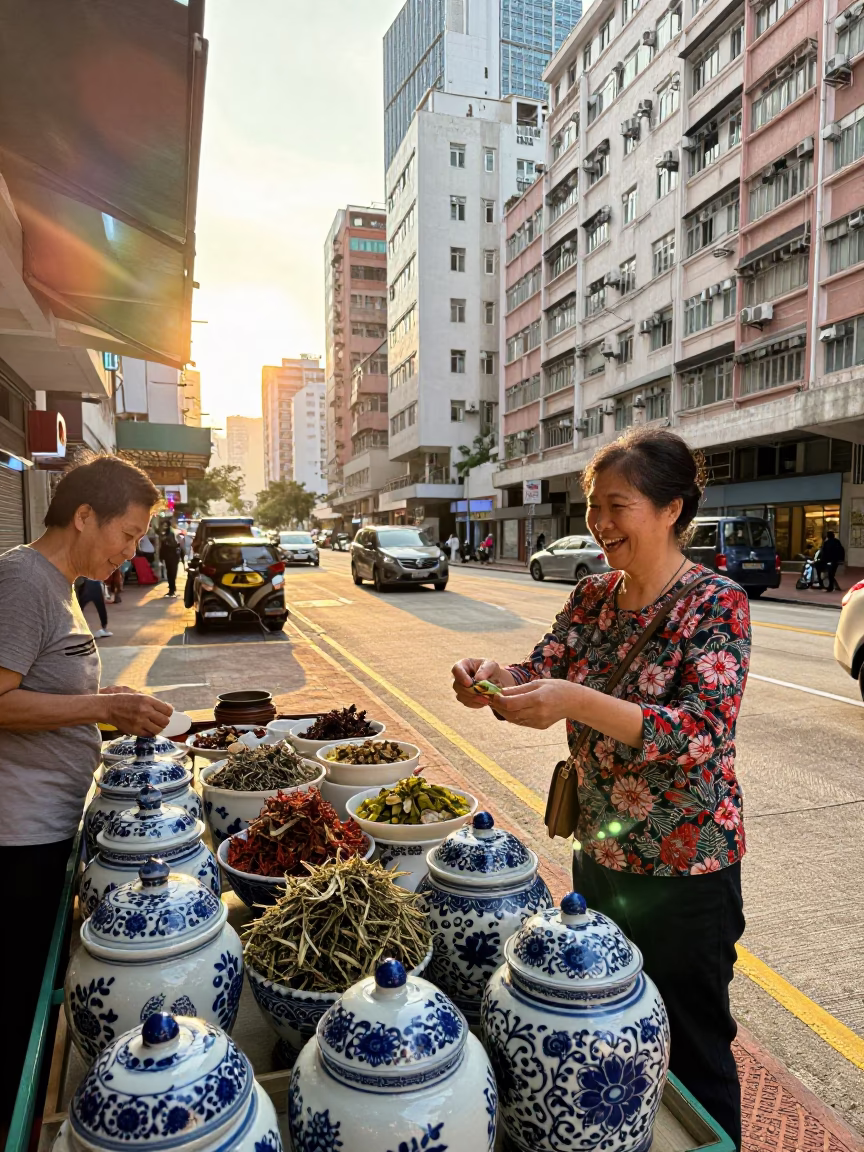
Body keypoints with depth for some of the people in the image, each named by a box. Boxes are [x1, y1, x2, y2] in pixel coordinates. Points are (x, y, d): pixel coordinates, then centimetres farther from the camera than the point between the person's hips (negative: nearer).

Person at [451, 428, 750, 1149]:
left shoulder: (717, 604, -17)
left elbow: (700, 733, -25)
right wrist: (495, 678, -22)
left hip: (684, 868, -6)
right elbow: (540, 677, 0)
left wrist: (577, 702, -37)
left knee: (692, 1050, 15)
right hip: (598, 853, 6)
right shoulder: (593, 596, 0)